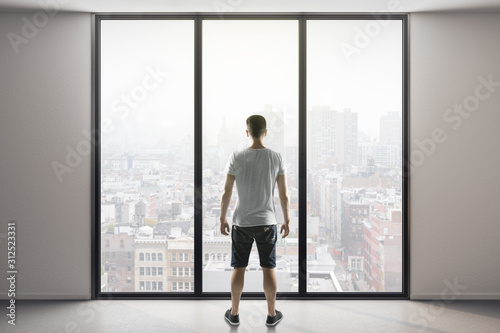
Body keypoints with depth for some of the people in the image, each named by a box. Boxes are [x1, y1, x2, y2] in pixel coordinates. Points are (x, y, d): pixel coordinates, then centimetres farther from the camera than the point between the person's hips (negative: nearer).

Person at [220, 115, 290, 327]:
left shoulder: (236, 157, -8)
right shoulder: (276, 158, -5)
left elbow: (226, 193, -5)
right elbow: (284, 195, -3)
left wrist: (222, 219, 7)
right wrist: (286, 220, 9)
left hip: (241, 223, 0)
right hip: (267, 222, 1)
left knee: (239, 268, 11)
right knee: (268, 268, 11)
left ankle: (234, 313, 24)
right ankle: (272, 314, 22)